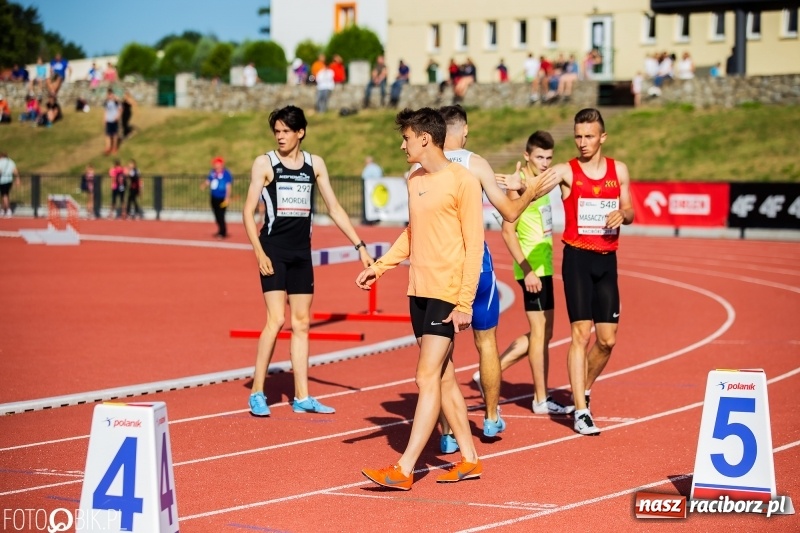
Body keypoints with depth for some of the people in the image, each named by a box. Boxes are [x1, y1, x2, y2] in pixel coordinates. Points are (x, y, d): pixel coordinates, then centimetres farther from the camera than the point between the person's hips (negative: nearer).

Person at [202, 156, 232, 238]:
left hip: (222, 199, -7)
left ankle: (223, 233, 0)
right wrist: (204, 185, -8)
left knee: (220, 215, -10)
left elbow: (228, 186, -15)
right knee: (217, 216, 14)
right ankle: (220, 231, 28)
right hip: (214, 197, 7)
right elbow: (207, 182, 15)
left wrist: (227, 198, -22)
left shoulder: (226, 174, -13)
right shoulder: (212, 173, 7)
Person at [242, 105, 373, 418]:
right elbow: (249, 210, -5)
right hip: (274, 250, -4)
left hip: (301, 252, 5)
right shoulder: (264, 163, -4)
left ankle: (302, 398, 12)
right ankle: (257, 392, -4)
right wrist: (259, 252, -15)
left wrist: (360, 246, 6)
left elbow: (334, 209, 11)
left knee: (301, 324, 7)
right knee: (276, 320, -13)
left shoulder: (315, 164, 7)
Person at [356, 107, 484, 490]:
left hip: (447, 293, -8)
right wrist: (380, 266, 13)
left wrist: (464, 303, -16)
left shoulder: (462, 181, -11)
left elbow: (474, 245, -12)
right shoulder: (414, 181, 13)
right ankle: (469, 459, 20)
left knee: (428, 378, -9)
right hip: (419, 290, 8)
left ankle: (404, 469, -11)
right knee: (443, 377, 11)